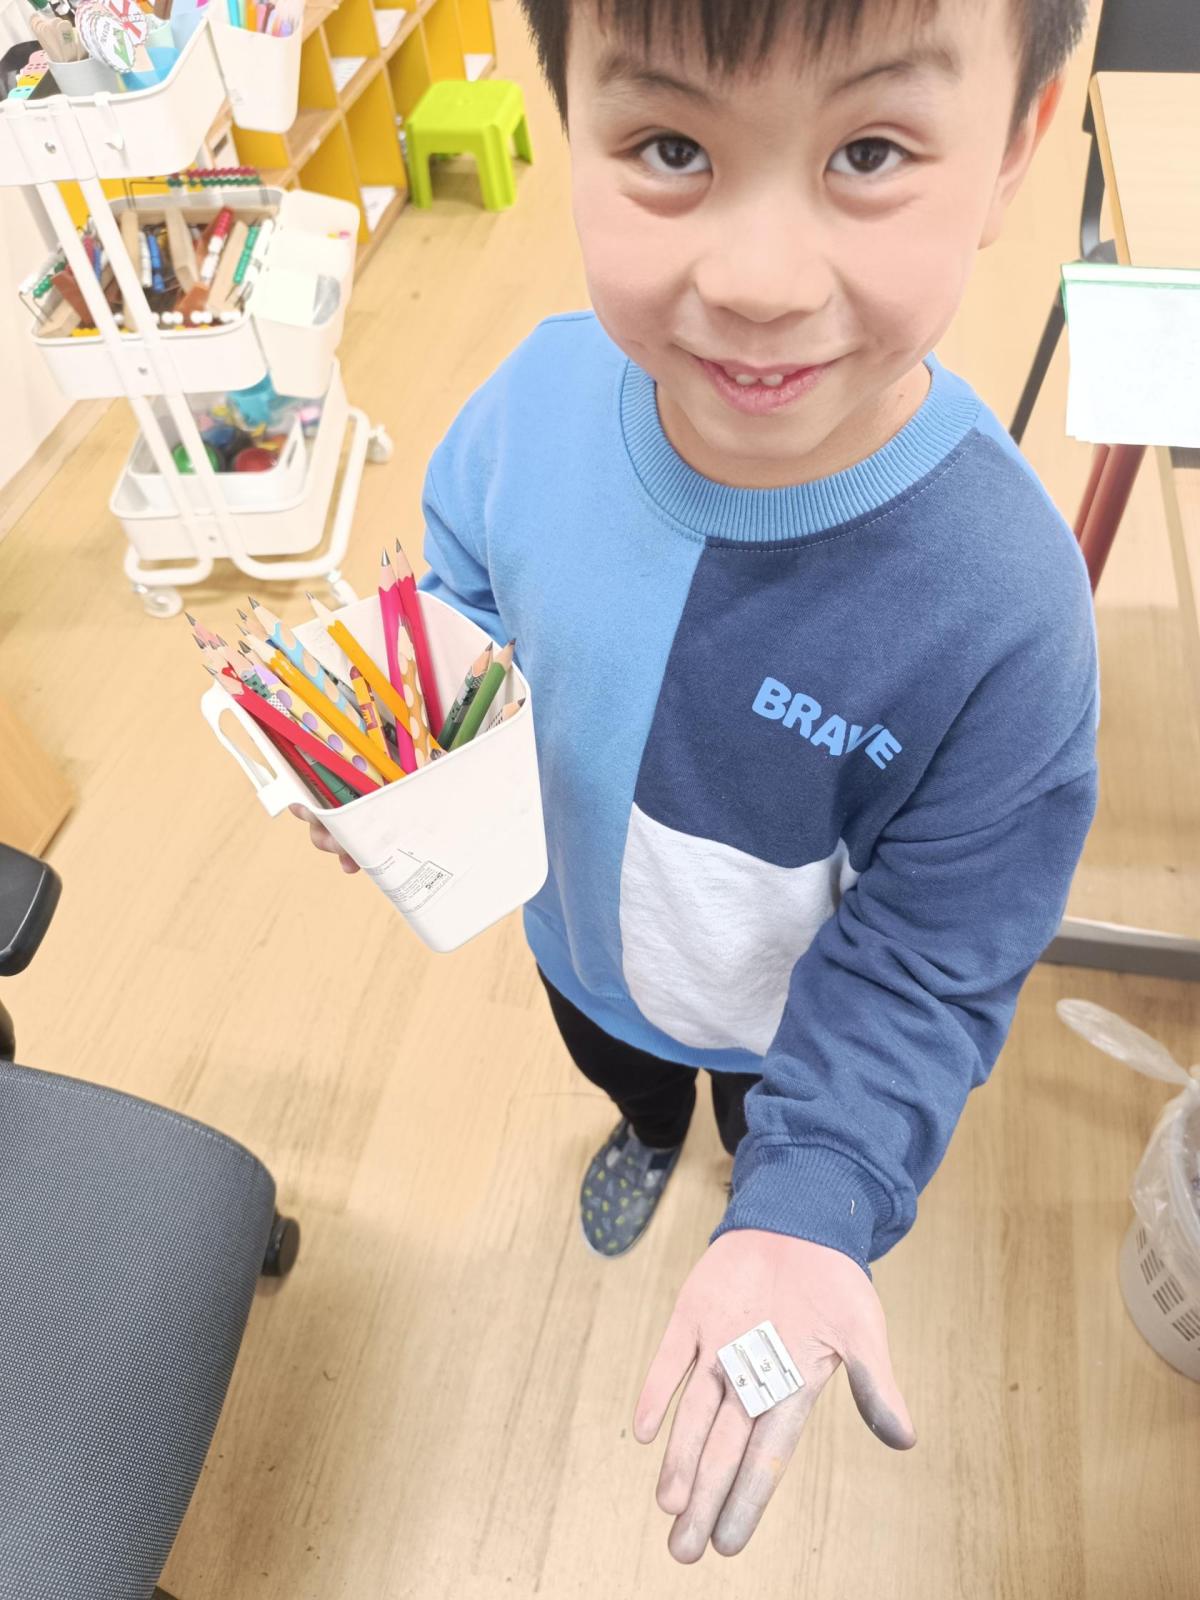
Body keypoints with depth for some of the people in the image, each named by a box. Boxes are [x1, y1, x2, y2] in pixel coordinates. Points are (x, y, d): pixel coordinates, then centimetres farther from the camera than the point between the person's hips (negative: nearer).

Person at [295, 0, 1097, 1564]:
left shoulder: (1001, 610, -39)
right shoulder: (546, 389, -28)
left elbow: (923, 969, -26)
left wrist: (811, 1212, -36)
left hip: (786, 1021, -2)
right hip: (579, 940, 3)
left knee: (782, 1142, 35)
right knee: (623, 1070, 38)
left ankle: (752, 1170, 73)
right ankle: (647, 1131, 76)